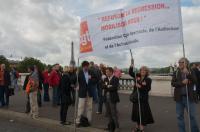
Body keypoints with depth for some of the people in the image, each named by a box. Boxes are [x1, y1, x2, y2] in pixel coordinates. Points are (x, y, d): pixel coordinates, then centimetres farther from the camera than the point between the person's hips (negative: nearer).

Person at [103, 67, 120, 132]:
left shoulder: (115, 79, -9)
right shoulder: (106, 79, 11)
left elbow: (115, 87, -21)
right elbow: (103, 86, -1)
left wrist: (107, 87, -11)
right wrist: (108, 86, -18)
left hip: (112, 98, -6)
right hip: (106, 98, 6)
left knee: (114, 113, -1)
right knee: (109, 113, 14)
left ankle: (117, 127, 10)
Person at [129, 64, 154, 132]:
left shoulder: (148, 80, -4)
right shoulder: (137, 76, 5)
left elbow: (148, 89, -13)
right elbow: (130, 73, 4)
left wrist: (141, 86, -23)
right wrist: (131, 67, -12)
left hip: (143, 98, -4)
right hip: (136, 97, 4)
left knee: (143, 112, -1)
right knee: (136, 112, 12)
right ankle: (137, 126, 27)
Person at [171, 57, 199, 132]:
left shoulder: (191, 72, 1)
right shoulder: (176, 73, 4)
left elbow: (195, 81, -13)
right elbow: (173, 83, -5)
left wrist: (187, 73, -24)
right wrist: (182, 82, -20)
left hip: (189, 97, -1)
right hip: (179, 97, 2)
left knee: (192, 116, 5)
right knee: (179, 116, 9)